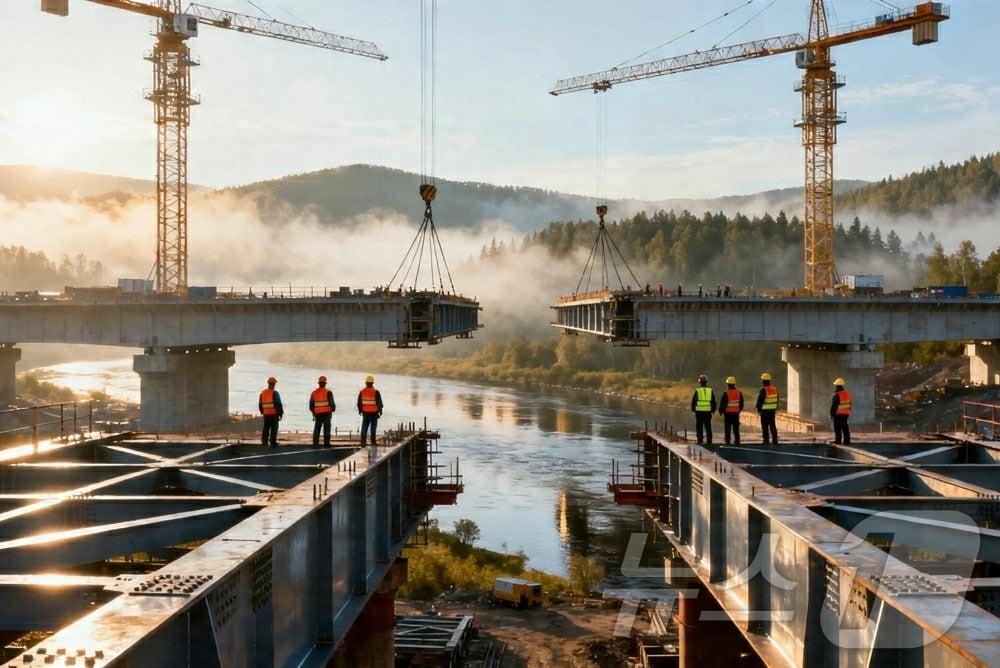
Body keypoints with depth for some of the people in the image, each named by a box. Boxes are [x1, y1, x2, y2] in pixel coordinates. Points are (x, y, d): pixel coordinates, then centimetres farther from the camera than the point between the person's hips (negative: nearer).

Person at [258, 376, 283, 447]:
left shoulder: (262, 393, 5)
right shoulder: (275, 393, -12)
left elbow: (260, 405, 12)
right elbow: (278, 404, -11)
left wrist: (262, 412, 25)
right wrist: (281, 414, -2)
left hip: (266, 414, 5)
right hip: (274, 414, -5)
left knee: (265, 429, 11)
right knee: (274, 429, 0)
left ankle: (264, 442, 9)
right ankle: (273, 443, 0)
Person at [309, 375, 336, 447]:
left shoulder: (314, 393, 4)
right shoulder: (328, 392, -8)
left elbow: (311, 405, 7)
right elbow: (332, 403, -7)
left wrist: (313, 412, 22)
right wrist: (333, 409, 13)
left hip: (317, 414, 3)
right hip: (327, 413, -3)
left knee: (316, 429, 10)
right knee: (326, 429, 1)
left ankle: (315, 443, 6)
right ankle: (326, 443, -2)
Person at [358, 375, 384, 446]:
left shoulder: (362, 392, 0)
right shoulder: (376, 392, -9)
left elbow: (359, 403, 6)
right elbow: (379, 403, -6)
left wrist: (360, 410, 19)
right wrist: (380, 410, 6)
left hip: (365, 413, 3)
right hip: (374, 413, -2)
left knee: (364, 427, 8)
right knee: (373, 427, 5)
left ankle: (363, 441, 3)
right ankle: (373, 442, 3)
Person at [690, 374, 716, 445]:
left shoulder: (697, 391, -4)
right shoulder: (711, 391, 5)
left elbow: (693, 401, 0)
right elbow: (713, 402, 11)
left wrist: (693, 410, 10)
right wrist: (713, 410, 19)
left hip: (699, 412, -2)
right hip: (708, 412, 2)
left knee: (699, 428, 2)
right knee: (708, 427, 8)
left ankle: (699, 441, 0)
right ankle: (709, 441, 7)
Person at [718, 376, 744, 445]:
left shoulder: (726, 393, -12)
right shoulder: (739, 393, 3)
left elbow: (722, 403, -9)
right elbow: (741, 404, 11)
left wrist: (720, 411, 6)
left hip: (728, 413, -4)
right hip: (736, 413, 4)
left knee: (728, 429, 2)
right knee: (736, 428, 9)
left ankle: (727, 441, 0)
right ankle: (737, 441, 9)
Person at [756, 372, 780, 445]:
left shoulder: (763, 390, -15)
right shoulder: (775, 388, 7)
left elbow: (760, 401, -13)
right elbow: (777, 399, 13)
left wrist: (758, 409, -3)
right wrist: (776, 408, 20)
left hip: (765, 410, -6)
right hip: (772, 409, 6)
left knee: (765, 425, 0)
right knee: (772, 425, 11)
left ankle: (766, 440, -1)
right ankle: (774, 440, 10)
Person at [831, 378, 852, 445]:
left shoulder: (837, 395, -18)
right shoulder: (847, 394, 7)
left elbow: (834, 406, -17)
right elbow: (849, 405, 14)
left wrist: (831, 414, -7)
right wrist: (849, 413, 21)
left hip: (838, 414, -7)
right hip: (846, 414, 7)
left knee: (837, 428, 1)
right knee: (845, 428, 10)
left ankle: (838, 440, 2)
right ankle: (847, 441, 8)